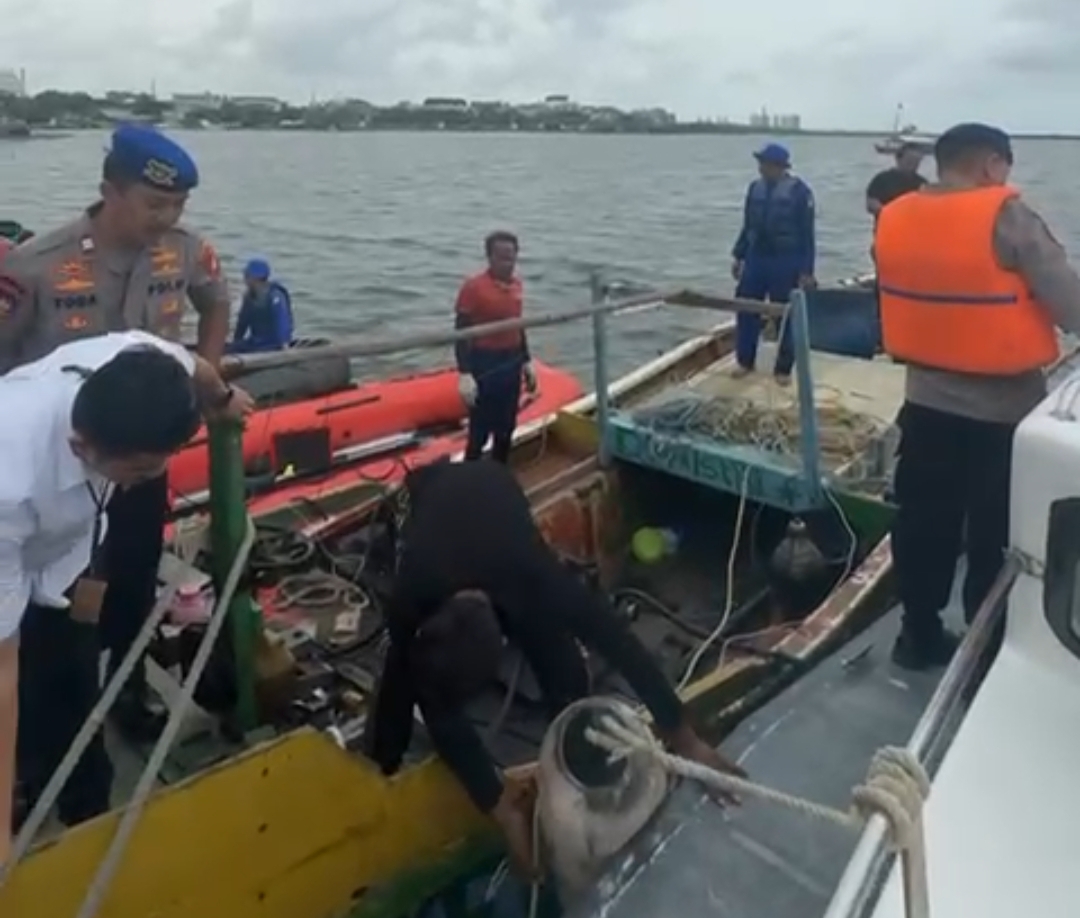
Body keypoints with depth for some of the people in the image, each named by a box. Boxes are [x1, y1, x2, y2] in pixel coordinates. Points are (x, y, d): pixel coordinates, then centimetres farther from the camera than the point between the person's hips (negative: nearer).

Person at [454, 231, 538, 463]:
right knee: (480, 430, -3)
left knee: (506, 428, 15)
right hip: (484, 364, -7)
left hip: (512, 362, 7)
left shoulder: (516, 284, 5)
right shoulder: (473, 287, -15)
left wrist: (526, 361, 17)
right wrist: (464, 374, -21)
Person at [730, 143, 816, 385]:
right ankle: (745, 361, 20)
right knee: (746, 309, 5)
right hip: (756, 257, 5)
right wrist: (738, 255, 12)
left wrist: (806, 270, -12)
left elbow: (806, 233, -9)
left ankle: (783, 369, 13)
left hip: (786, 261, -4)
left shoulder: (799, 191, -9)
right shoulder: (755, 187, 5)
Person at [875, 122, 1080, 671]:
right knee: (997, 541, 9)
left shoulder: (894, 219, 0)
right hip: (1003, 410, -5)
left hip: (927, 401, 5)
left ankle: (919, 635, 28)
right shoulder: (1006, 217, -16)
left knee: (923, 525, 16)